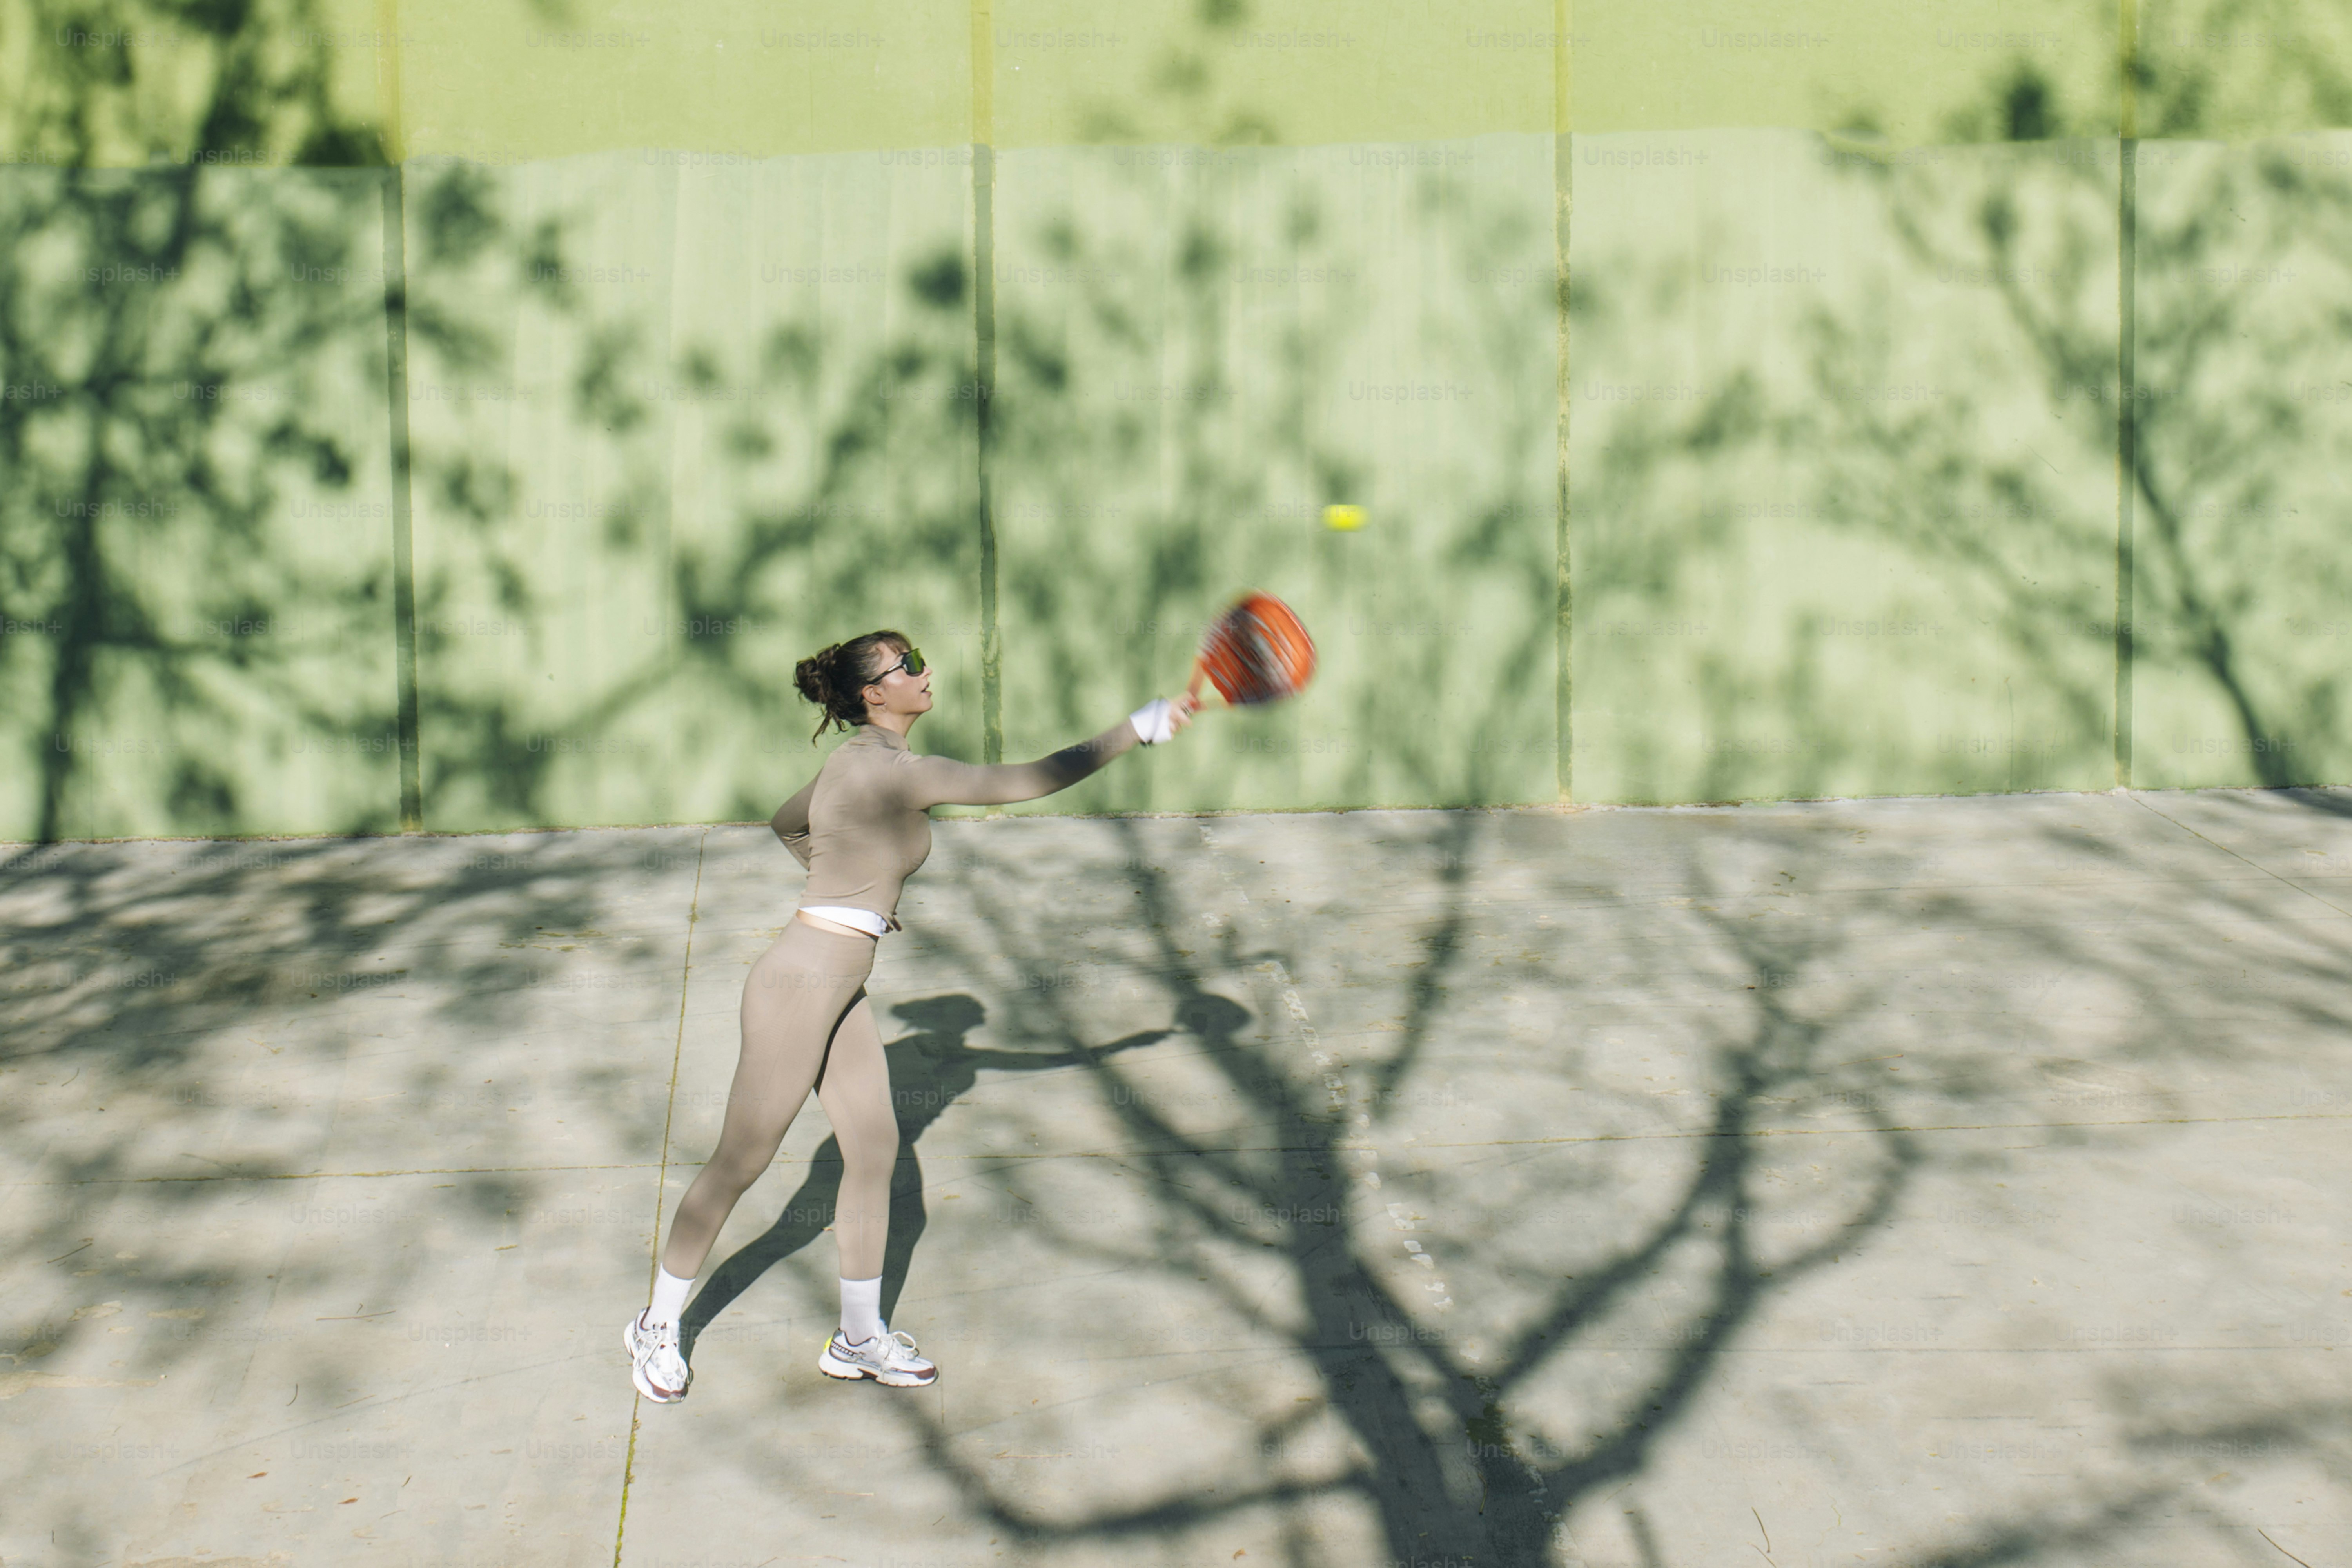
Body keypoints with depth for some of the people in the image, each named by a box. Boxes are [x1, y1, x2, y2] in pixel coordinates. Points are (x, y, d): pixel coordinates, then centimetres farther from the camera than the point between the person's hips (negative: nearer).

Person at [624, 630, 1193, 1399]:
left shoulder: (858, 761, 9)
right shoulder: (892, 770, -20)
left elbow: (787, 823, 28)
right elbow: (1026, 782, -23)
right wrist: (1140, 728, -19)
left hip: (838, 989, 10)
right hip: (801, 985, -10)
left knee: (874, 1147, 10)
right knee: (740, 1162, 3)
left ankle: (860, 1337, 20)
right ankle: (658, 1327, 19)